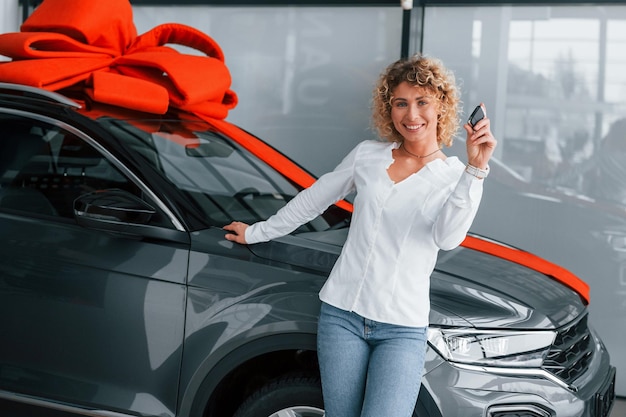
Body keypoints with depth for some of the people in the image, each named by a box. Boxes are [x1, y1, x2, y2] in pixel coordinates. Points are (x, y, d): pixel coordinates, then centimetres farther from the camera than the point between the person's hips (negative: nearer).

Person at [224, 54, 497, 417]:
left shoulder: (455, 176, 0)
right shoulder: (368, 155, 7)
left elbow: (448, 237, -19)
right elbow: (313, 200, 20)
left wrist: (475, 169, -29)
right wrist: (257, 233, 26)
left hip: (402, 329, -2)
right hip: (342, 314, 3)